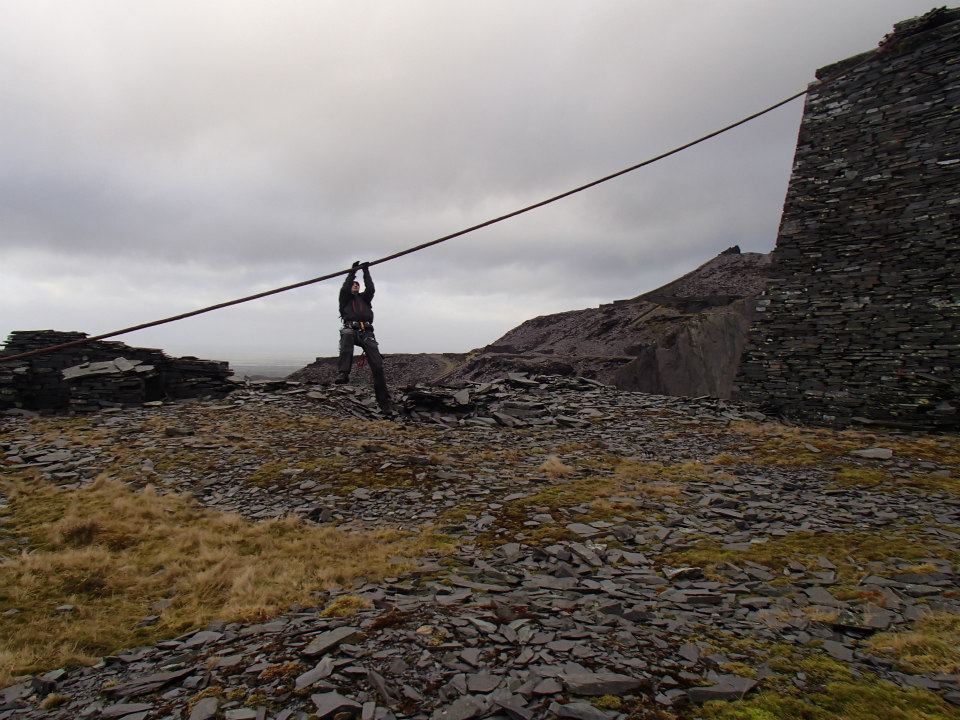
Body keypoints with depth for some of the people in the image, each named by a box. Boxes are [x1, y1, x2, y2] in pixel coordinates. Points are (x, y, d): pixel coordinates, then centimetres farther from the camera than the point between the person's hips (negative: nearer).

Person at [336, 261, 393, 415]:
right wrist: (352, 272, 10)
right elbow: (344, 288, 7)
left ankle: (384, 402, -11)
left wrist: (366, 272, 14)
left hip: (367, 332, 2)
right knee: (347, 334, -43)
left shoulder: (364, 298, 33)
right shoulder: (345, 298, 26)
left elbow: (371, 289, 14)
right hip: (351, 329, -2)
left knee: (377, 366, -12)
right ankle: (343, 373, -55)